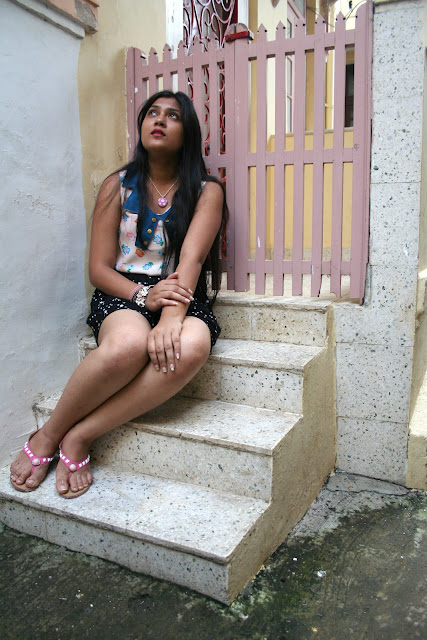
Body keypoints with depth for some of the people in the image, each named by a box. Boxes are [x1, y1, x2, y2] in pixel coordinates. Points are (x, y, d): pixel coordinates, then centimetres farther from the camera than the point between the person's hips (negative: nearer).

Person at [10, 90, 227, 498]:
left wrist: (171, 318, -28)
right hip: (121, 295, 0)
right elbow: (98, 269, 4)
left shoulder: (207, 191, 8)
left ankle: (81, 436, -23)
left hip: (183, 299, 1)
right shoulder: (117, 187, 11)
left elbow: (191, 258, -10)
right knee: (129, 343, -37)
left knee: (191, 348, -37)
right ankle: (48, 436, -12)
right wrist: (144, 294, -17)